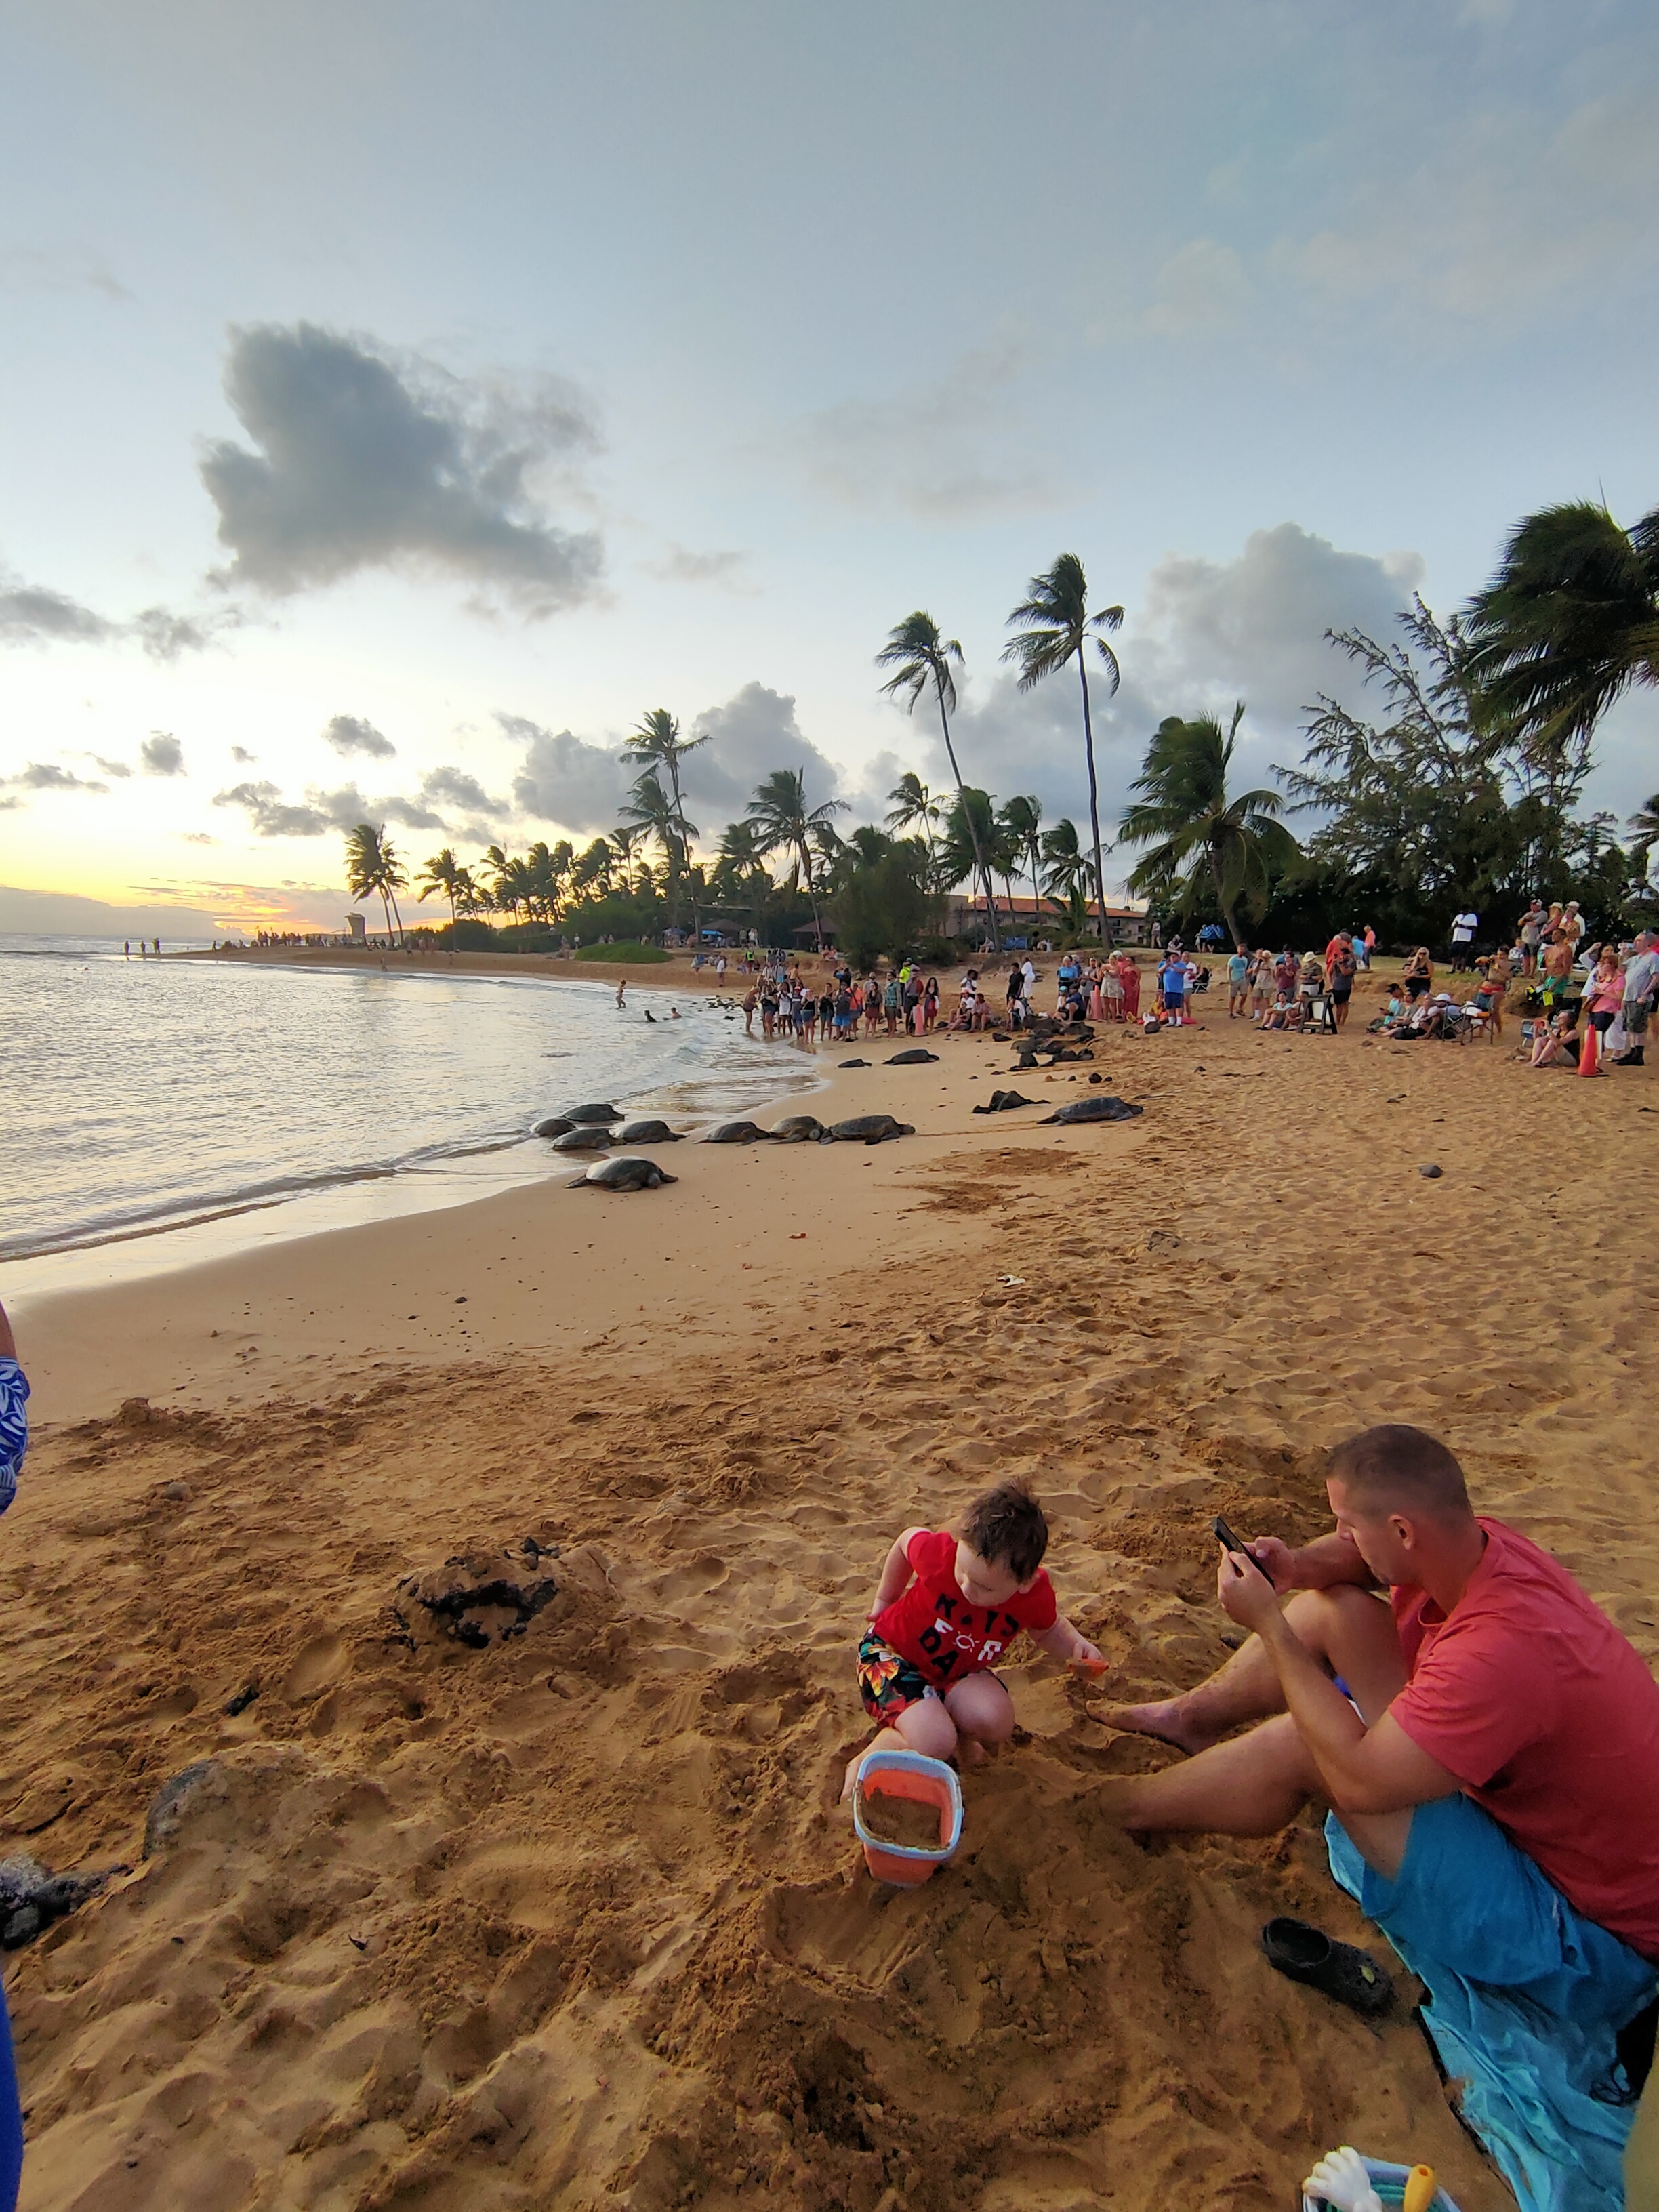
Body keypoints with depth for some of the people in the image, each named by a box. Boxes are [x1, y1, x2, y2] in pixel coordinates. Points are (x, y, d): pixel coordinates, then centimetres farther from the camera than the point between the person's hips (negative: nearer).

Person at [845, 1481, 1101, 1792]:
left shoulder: (1036, 1594, -23)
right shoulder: (940, 1552, -34)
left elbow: (1046, 1629, 5)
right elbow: (906, 1541, -8)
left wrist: (1076, 1645, -17)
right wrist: (884, 1600, 6)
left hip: (957, 1672, 4)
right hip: (889, 1650, -3)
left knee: (997, 1722, -27)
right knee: (934, 1744, -28)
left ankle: (960, 1735, 7)